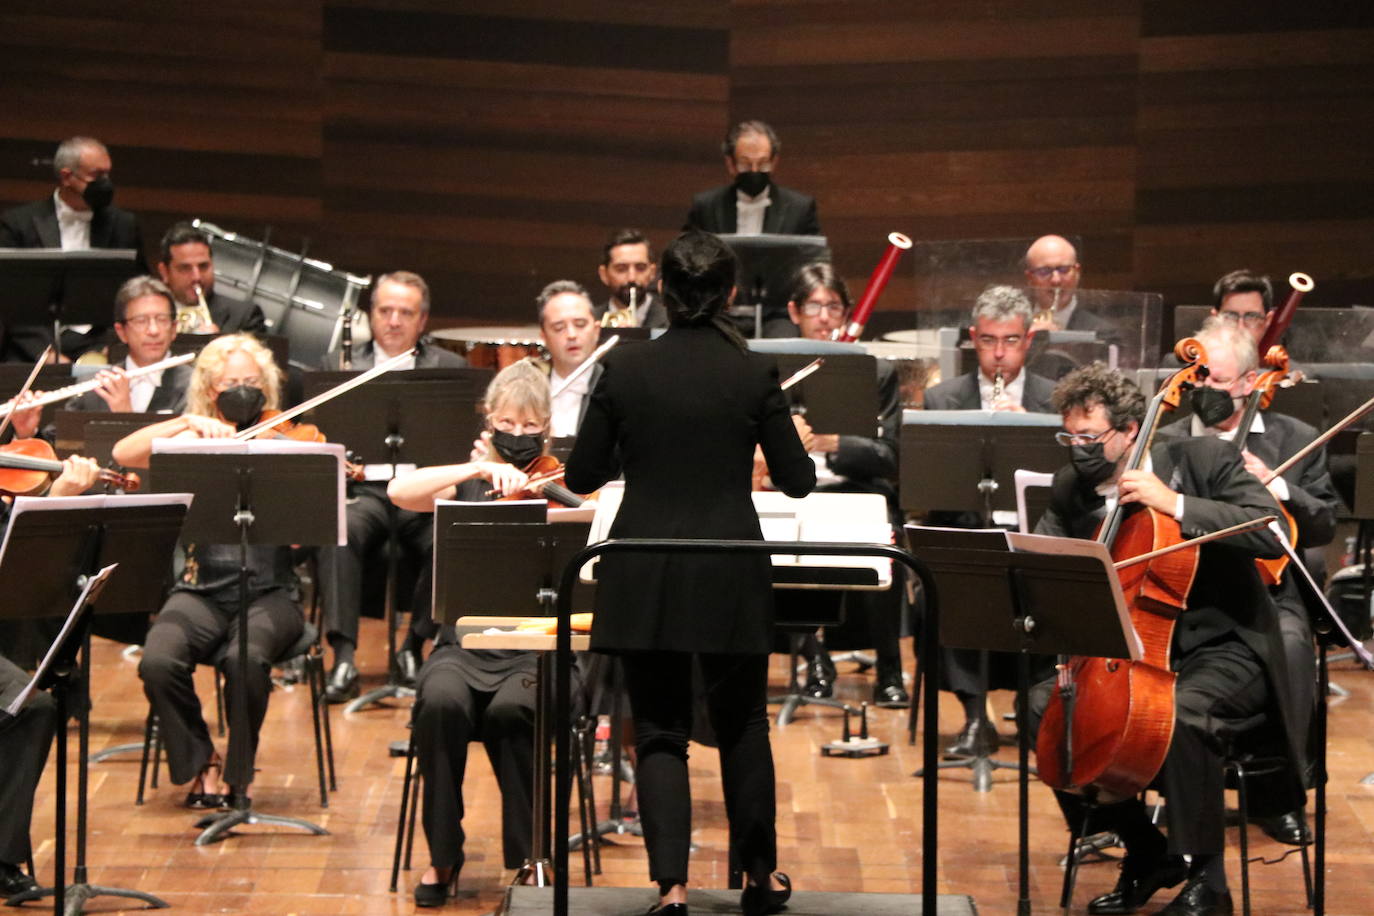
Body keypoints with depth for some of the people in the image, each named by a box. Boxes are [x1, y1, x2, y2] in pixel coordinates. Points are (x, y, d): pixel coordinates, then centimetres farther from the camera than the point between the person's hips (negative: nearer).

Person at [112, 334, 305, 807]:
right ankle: (199, 761, 0)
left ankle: (238, 769, -5)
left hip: (268, 591, -1)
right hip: (202, 590, 2)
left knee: (246, 658, -33)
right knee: (158, 661, -27)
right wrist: (188, 423, -18)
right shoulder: (192, 444, 10)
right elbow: (122, 454, -8)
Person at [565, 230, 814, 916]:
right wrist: (800, 449, 21)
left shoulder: (624, 370, -4)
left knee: (659, 731, 7)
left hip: (644, 578, 0)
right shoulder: (755, 374, -7)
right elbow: (797, 481, -1)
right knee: (742, 725, 17)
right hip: (730, 577, 0)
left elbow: (581, 477, 1)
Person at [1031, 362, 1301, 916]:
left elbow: (1270, 532, -21)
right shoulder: (1072, 489, 6)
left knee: (1181, 713, -36)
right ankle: (1145, 852, 3)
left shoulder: (1203, 459, -9)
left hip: (1223, 648, -6)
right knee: (1045, 705, -14)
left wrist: (1174, 504, -26)